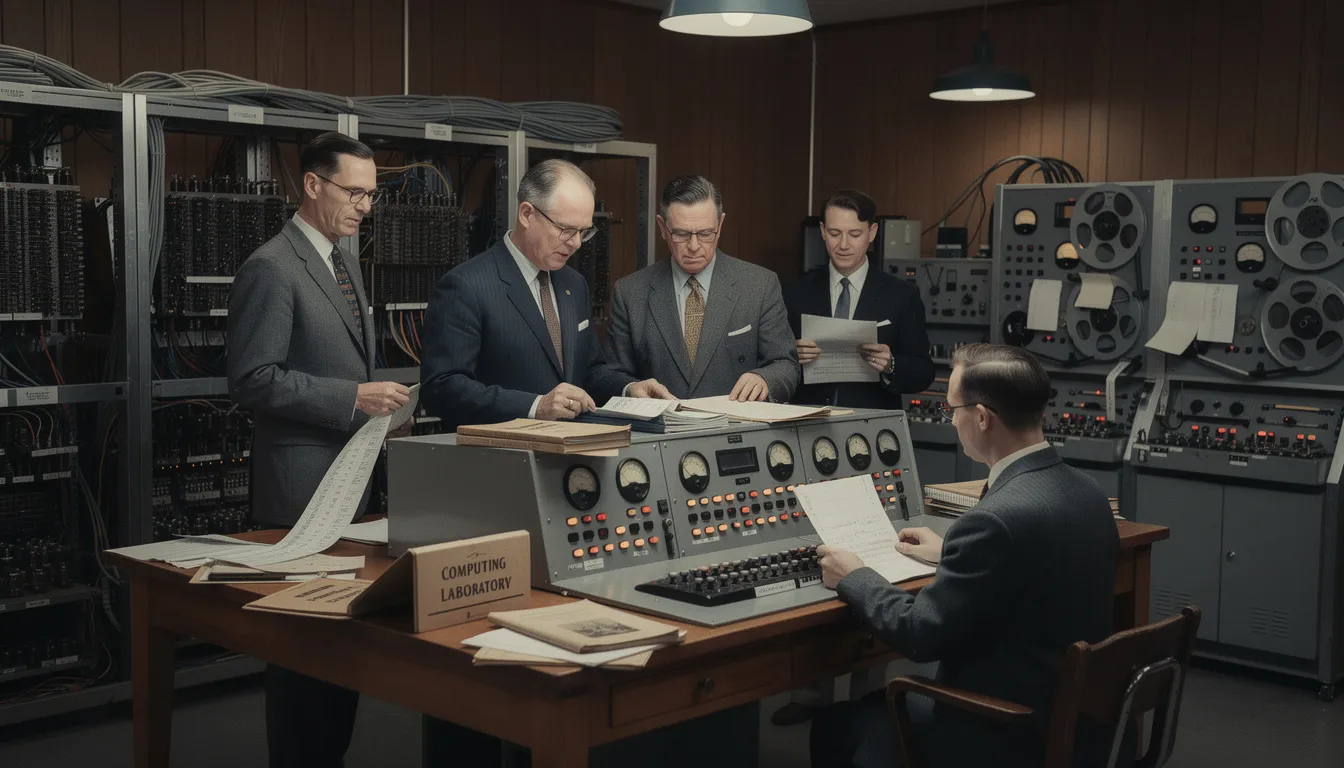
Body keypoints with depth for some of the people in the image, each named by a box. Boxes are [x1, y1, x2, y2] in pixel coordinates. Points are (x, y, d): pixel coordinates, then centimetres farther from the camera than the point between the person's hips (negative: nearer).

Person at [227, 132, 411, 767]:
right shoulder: (270, 268, -13)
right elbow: (253, 380, -19)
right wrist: (353, 398, -22)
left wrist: (373, 405, 9)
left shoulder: (344, 263, 15)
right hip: (303, 482, -8)